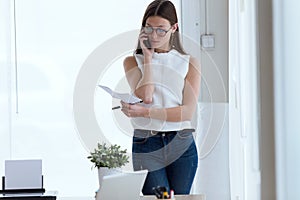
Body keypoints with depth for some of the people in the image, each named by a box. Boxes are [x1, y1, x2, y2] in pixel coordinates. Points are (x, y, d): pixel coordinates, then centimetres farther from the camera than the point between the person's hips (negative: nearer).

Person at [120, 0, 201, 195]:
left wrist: (145, 112, -14)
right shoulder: (133, 62, 12)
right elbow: (145, 96, -8)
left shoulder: (189, 63, 9)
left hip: (181, 144, 1)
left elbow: (188, 111, -4)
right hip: (146, 144, -1)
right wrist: (148, 56, 2)